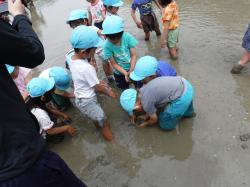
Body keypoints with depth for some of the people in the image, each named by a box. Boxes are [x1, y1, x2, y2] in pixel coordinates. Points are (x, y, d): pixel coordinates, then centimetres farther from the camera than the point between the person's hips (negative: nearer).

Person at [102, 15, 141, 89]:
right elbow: (114, 64, -17)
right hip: (119, 73, 0)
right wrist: (125, 73, -30)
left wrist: (131, 71, -27)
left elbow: (133, 55, -16)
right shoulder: (107, 46, -23)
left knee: (140, 86, 13)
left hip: (132, 69, 1)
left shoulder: (128, 37, -22)